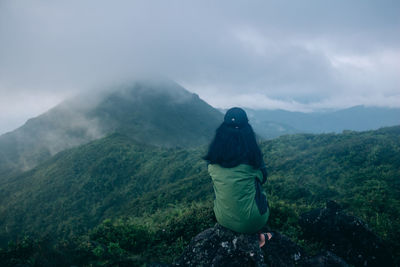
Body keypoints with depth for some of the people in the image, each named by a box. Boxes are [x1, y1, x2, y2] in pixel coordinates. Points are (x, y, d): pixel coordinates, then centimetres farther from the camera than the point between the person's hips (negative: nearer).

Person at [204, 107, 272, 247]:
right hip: (250, 222, -2)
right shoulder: (251, 153, -16)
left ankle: (258, 236, 36)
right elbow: (262, 178, 3)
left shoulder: (213, 155, -8)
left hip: (222, 220, 3)